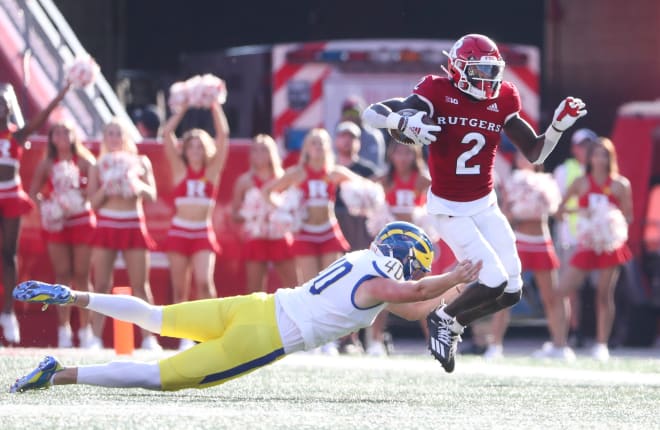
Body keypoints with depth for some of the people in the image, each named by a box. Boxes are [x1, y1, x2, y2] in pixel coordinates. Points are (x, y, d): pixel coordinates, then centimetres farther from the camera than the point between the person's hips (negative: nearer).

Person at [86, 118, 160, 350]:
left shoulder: (140, 163, 9)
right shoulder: (99, 166, 9)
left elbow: (152, 195, 1)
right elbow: (93, 201, 3)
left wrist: (139, 187, -19)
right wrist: (105, 189, -15)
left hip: (134, 225, 0)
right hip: (106, 225, 0)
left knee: (140, 285, -2)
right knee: (101, 285, -3)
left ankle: (148, 338, -1)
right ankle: (96, 338, -4)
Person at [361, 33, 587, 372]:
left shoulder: (502, 102, 0)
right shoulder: (438, 94, -15)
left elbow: (535, 154, 6)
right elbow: (372, 114, -20)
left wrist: (558, 126, -10)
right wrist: (403, 122, -40)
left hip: (486, 204, 6)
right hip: (449, 209, -6)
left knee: (511, 292, 0)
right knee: (494, 281, -17)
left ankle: (453, 326, 23)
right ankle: (445, 318, 10)